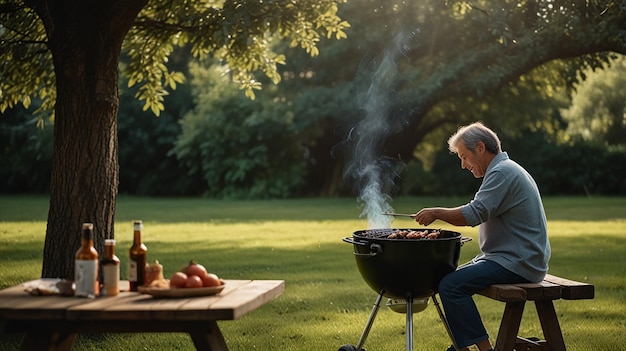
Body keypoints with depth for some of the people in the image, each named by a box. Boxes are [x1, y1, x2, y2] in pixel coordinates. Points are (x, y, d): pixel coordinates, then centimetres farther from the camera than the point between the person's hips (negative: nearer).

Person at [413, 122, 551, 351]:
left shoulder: (503, 173, -15)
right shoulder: (504, 170, 19)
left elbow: (473, 214, -24)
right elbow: (481, 214, 22)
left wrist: (436, 213, -12)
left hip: (517, 264, -11)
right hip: (512, 259, 11)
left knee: (451, 285, -22)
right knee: (451, 278, 19)